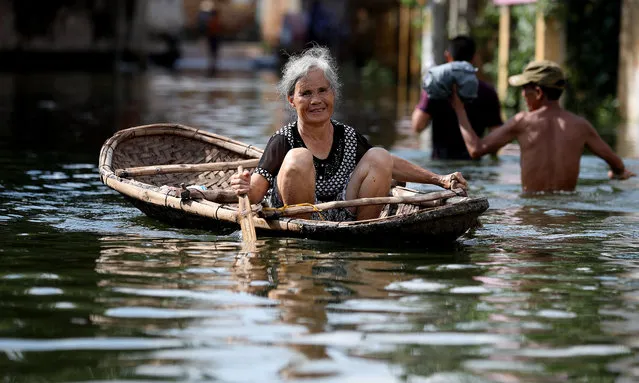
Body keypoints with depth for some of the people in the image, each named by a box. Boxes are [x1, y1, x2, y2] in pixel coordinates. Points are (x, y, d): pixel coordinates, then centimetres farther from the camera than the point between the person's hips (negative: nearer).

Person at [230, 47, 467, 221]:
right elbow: (256, 193, -13)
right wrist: (244, 189, -37)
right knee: (298, 158, -26)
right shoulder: (283, 142, -8)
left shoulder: (349, 138, 5)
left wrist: (439, 179, 14)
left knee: (379, 156, -6)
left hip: (343, 221, 4)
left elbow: (388, 165, 20)